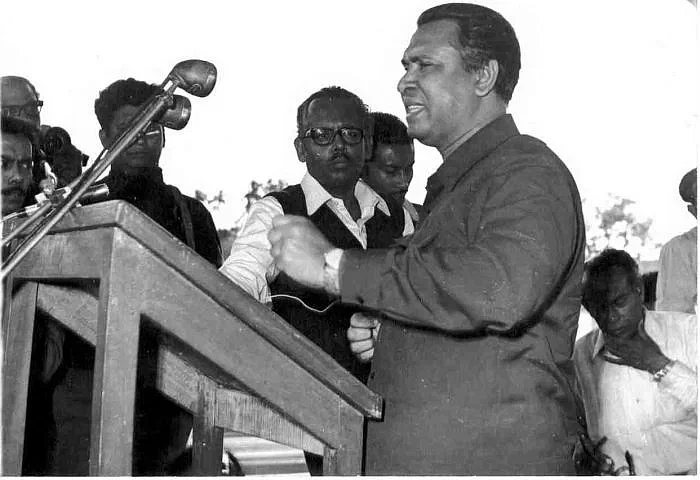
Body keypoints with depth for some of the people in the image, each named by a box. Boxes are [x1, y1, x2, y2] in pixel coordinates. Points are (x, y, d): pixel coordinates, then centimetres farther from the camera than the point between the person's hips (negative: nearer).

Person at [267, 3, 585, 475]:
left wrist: (334, 265, -25)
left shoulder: (530, 171, -10)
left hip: (494, 460, -9)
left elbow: (503, 290, -31)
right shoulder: (451, 186, 20)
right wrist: (381, 336, 6)